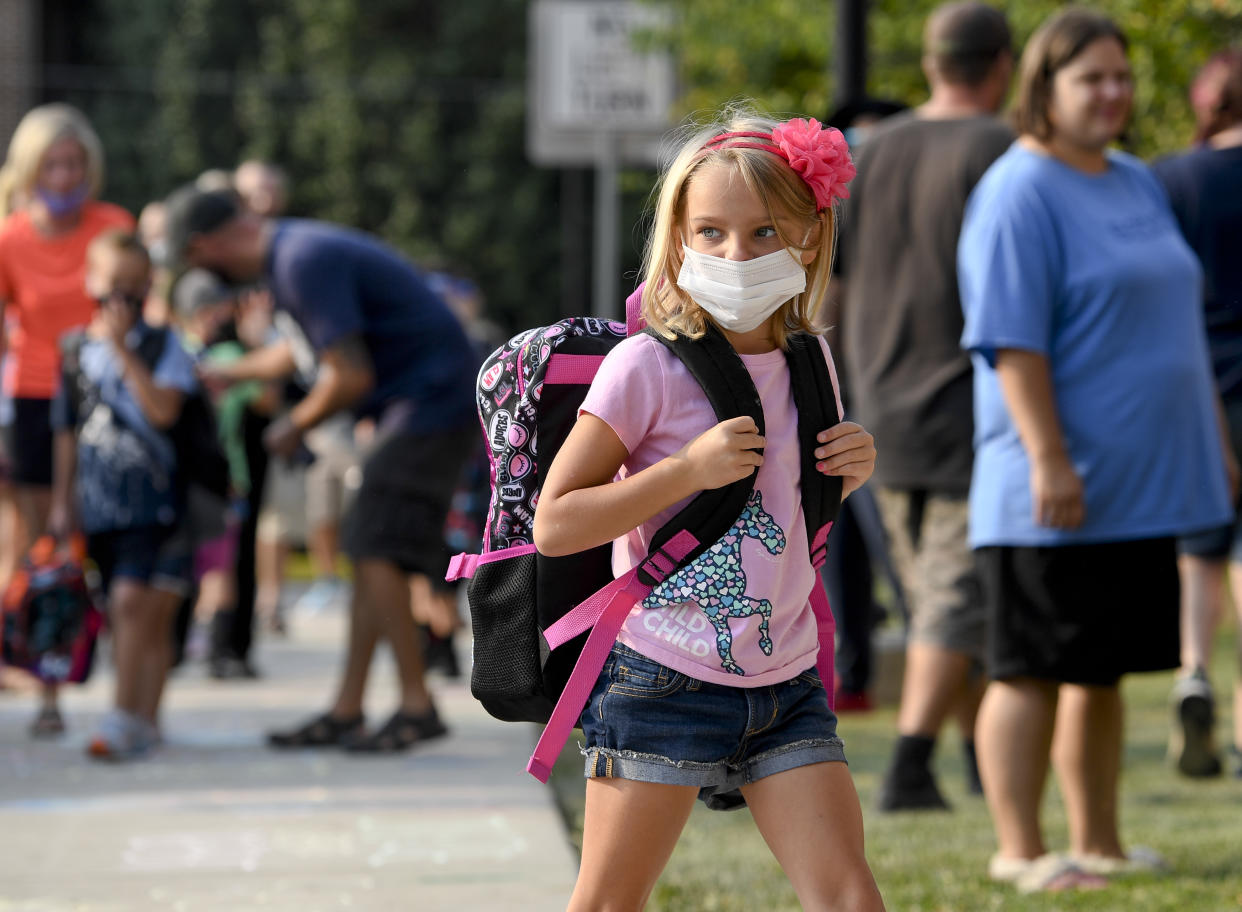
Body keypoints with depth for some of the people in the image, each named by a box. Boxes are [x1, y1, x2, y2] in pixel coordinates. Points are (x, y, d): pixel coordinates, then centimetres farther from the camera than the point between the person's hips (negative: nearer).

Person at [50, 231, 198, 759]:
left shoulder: (162, 346, 0)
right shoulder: (76, 352, 10)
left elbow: (163, 409, -16)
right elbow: (67, 432, 15)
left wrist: (123, 349, -17)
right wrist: (62, 500, 14)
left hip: (152, 502, -4)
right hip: (98, 508, 4)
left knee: (133, 601, -14)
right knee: (126, 612, 7)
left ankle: (127, 718, -14)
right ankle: (145, 721, 13)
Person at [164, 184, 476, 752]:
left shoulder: (305, 262, -19)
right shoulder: (292, 247, 14)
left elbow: (351, 376, -22)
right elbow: (307, 347, 32)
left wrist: (296, 425, -5)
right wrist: (223, 374, 41)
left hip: (429, 402, -10)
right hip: (412, 406, 10)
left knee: (377, 552, -13)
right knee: (370, 554, 9)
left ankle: (416, 706, -8)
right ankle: (346, 711, 11)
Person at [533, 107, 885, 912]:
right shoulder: (646, 368, -10)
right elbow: (554, 525, -13)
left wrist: (847, 473, 3)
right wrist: (689, 468, -20)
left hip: (786, 687, 5)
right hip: (664, 682, -5)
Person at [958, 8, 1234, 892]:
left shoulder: (1137, 183, 16)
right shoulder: (1018, 195, -11)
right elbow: (1011, 340, -17)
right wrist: (1049, 459, -23)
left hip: (1140, 487, 8)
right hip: (1053, 496, -8)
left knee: (1102, 670, 13)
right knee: (1033, 670, -4)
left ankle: (1098, 842, 19)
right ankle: (1020, 850, 0)